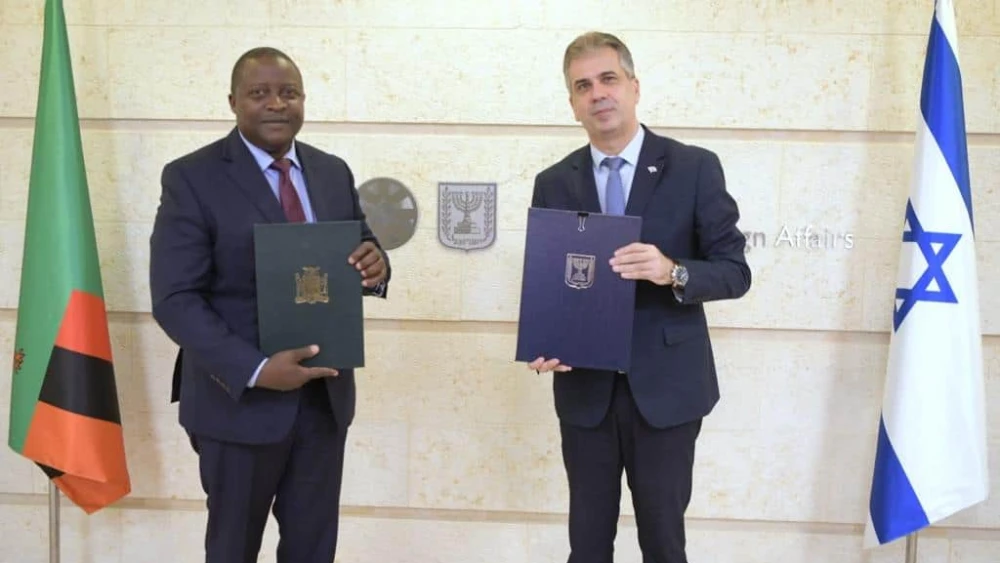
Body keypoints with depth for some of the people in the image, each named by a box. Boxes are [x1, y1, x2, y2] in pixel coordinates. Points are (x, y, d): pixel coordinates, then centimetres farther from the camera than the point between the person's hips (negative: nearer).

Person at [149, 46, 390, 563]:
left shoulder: (333, 172, 6)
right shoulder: (192, 177, -9)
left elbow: (358, 259, 12)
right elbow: (174, 299, -14)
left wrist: (374, 267, -14)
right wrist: (255, 370, -25)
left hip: (325, 395, 4)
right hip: (239, 399, -4)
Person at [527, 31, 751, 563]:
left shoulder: (694, 167, -4)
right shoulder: (553, 183, 4)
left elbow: (734, 270, -5)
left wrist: (674, 272, -25)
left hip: (666, 387, -2)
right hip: (584, 390, 3)